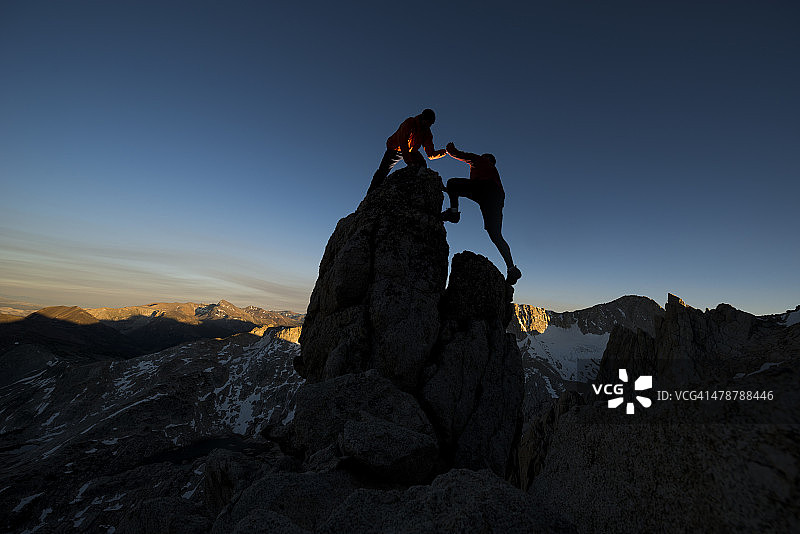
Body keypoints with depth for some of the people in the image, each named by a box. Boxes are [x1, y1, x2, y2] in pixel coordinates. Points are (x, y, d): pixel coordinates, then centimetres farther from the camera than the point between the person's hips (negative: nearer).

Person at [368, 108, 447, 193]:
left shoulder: (427, 133, -11)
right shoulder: (409, 123, -27)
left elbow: (431, 154, -14)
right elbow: (403, 143, -37)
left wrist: (445, 151, -30)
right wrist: (409, 162, -47)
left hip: (411, 151, 5)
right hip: (395, 148, -5)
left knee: (422, 166, -22)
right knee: (383, 171, -14)